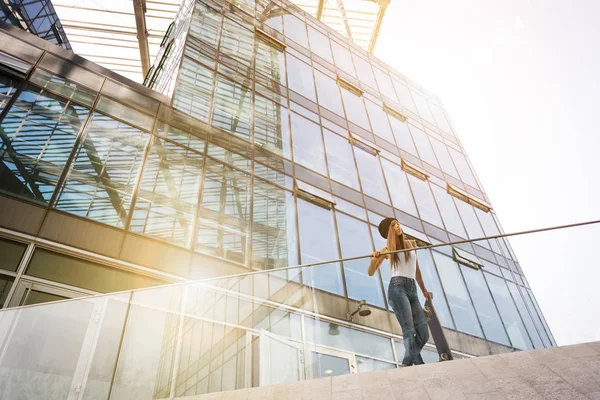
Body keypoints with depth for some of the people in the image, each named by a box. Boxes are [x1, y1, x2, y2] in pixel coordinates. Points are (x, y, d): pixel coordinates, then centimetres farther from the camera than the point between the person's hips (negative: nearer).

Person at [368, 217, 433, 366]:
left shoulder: (412, 244, 23)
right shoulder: (387, 250, 12)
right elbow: (371, 272, 7)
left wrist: (424, 290, 27)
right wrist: (374, 258, -13)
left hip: (412, 290, 5)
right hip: (397, 288, -4)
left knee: (423, 335, -4)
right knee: (409, 330, -20)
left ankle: (406, 364, 11)